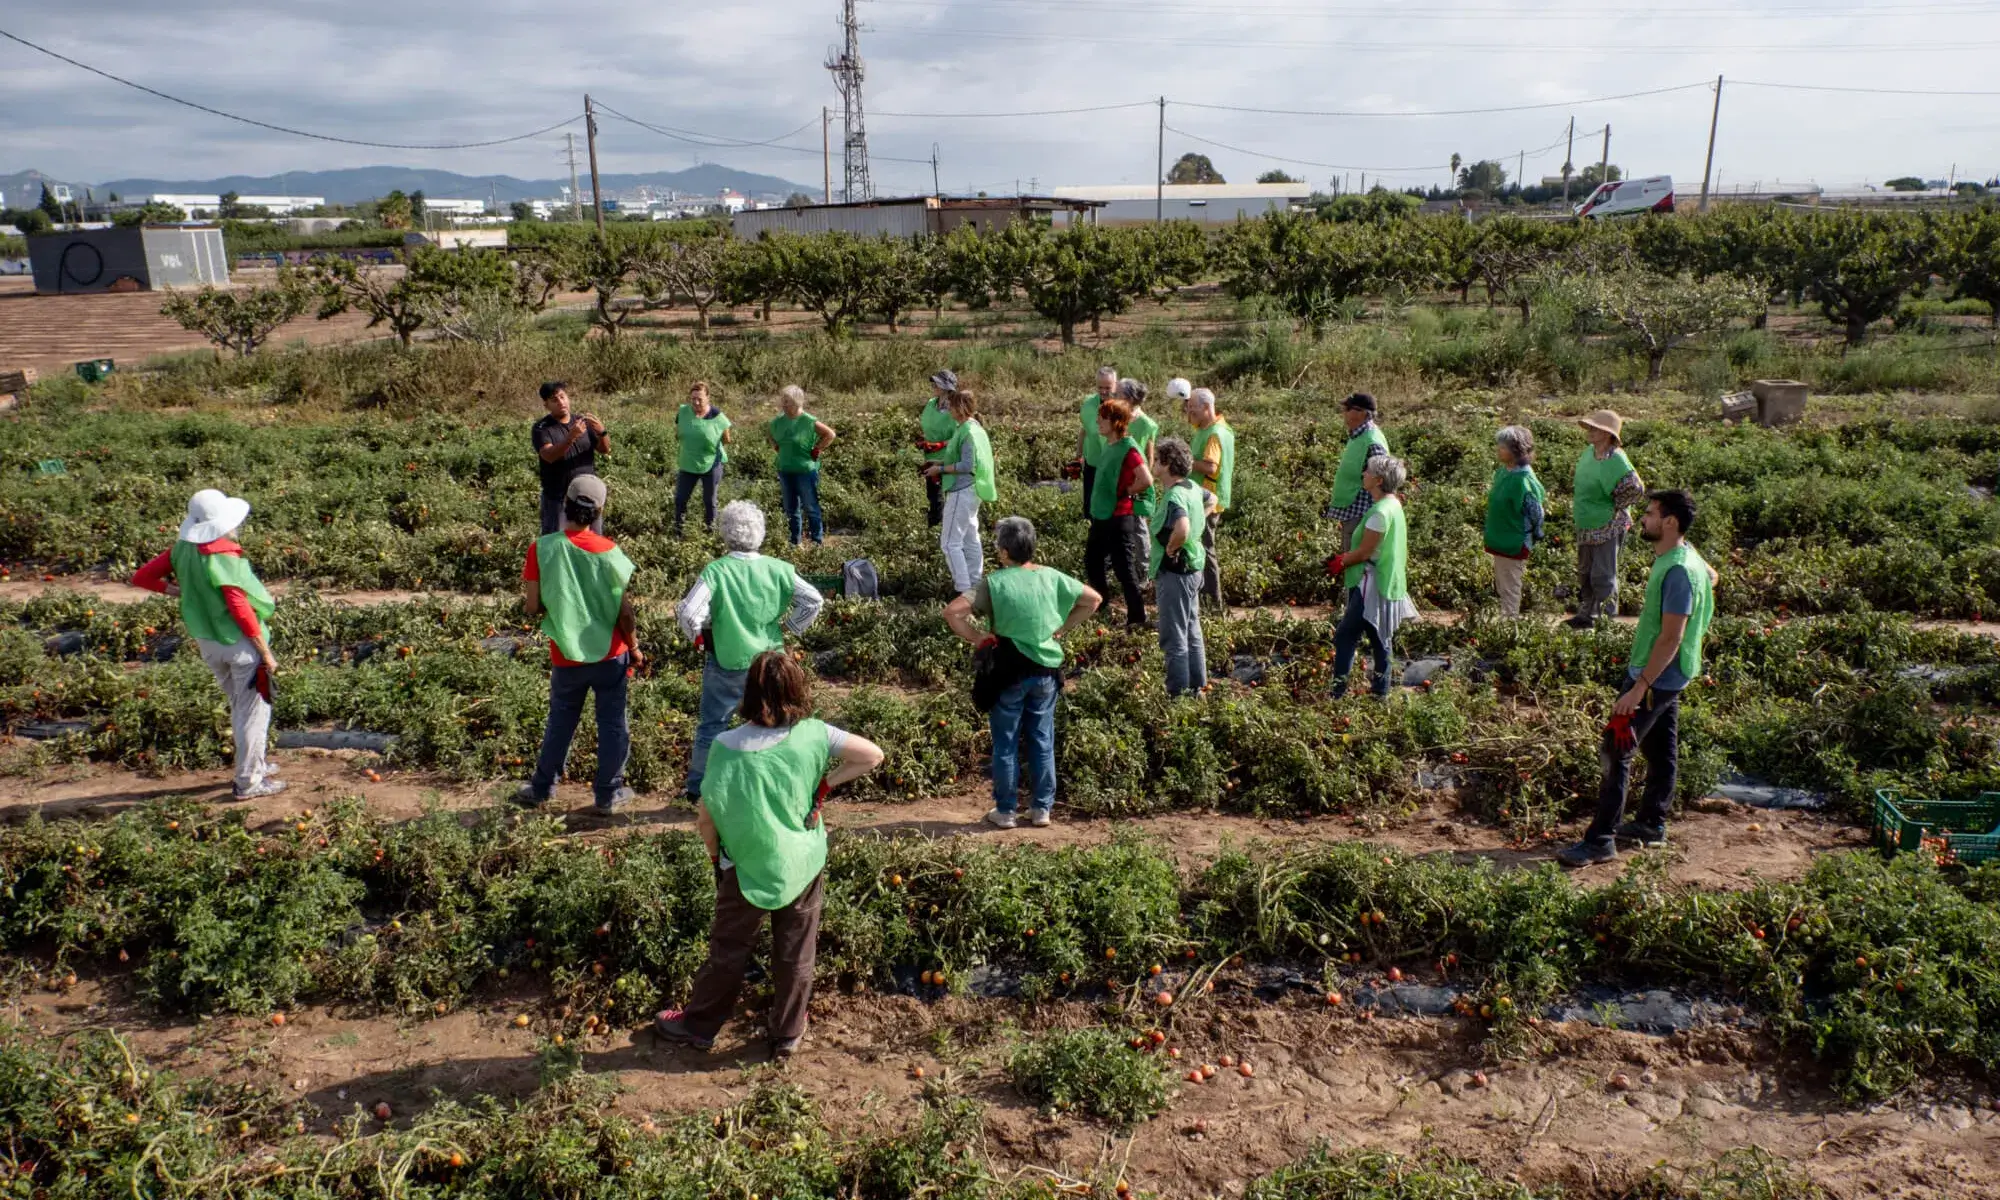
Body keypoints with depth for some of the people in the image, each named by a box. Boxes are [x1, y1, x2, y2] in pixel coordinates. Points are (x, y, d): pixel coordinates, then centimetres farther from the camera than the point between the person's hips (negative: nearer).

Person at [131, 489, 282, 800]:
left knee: (239, 705, 23)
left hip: (208, 643, 7)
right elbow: (241, 610, -24)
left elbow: (142, 577, 7)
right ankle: (249, 782, 12)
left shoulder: (183, 550, -1)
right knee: (254, 711, 5)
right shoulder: (224, 559, -23)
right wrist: (266, 652, -17)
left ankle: (256, 763, 37)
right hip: (240, 645, -7)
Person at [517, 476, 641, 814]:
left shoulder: (542, 549, -13)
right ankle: (609, 794, 23)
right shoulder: (608, 551, -14)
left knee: (560, 723, 20)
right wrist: (634, 648, 5)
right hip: (609, 654, -1)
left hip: (566, 657, 1)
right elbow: (624, 611, -10)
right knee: (613, 724, 13)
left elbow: (533, 607, -9)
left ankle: (540, 789, 32)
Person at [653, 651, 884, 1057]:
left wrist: (717, 855, 5)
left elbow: (706, 815, -13)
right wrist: (824, 783, -4)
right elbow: (873, 755, -10)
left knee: (728, 952, 17)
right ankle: (787, 1034, 32)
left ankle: (698, 1025, 35)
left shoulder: (726, 747, -17)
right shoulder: (812, 734, -13)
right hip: (804, 867, 2)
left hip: (748, 871, -1)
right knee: (796, 954, 17)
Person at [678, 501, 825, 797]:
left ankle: (698, 788, 23)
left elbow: (689, 614, -21)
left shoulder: (716, 571, -17)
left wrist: (699, 635, -1)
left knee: (712, 725, 13)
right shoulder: (777, 569, -8)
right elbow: (813, 601, -6)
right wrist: (788, 627, 6)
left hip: (726, 663, -2)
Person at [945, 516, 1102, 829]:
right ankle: (1042, 808, 20)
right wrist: (1063, 627, 8)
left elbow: (951, 612, -19)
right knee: (1042, 742, 13)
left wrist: (975, 637, -7)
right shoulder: (1052, 577, -2)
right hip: (1046, 670, 3)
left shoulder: (994, 583, -12)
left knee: (1006, 745, 9)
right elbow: (1093, 599, 7)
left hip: (1009, 672, -3)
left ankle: (1006, 811, 17)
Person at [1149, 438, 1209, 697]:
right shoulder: (1192, 488, 5)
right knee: (1192, 633, 19)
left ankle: (1178, 692, 6)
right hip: (1192, 569, 10)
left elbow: (1181, 530, -41)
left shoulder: (1174, 496, -23)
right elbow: (1210, 499, 30)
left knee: (1174, 638, -1)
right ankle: (1198, 686, 29)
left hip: (1174, 572, -10)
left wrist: (1170, 549, -22)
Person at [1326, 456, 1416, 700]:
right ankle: (1381, 689, 24)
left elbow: (1364, 552, -18)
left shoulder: (1381, 512, -22)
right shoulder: (1392, 504, 10)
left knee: (1345, 635, -6)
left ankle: (1338, 690, -4)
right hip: (1388, 583, 10)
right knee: (1381, 640, 16)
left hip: (1373, 586, -10)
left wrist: (1339, 563, -3)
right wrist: (1344, 557, 9)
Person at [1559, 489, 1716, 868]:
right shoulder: (1679, 555, 4)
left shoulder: (1678, 572, -26)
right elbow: (1711, 576, 28)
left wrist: (1639, 688, -27)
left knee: (1615, 752, -8)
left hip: (1657, 677, -10)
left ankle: (1600, 841, -4)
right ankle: (1652, 825, 32)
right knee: (1661, 751, 19)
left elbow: (1670, 639, -27)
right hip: (1663, 675, 10)